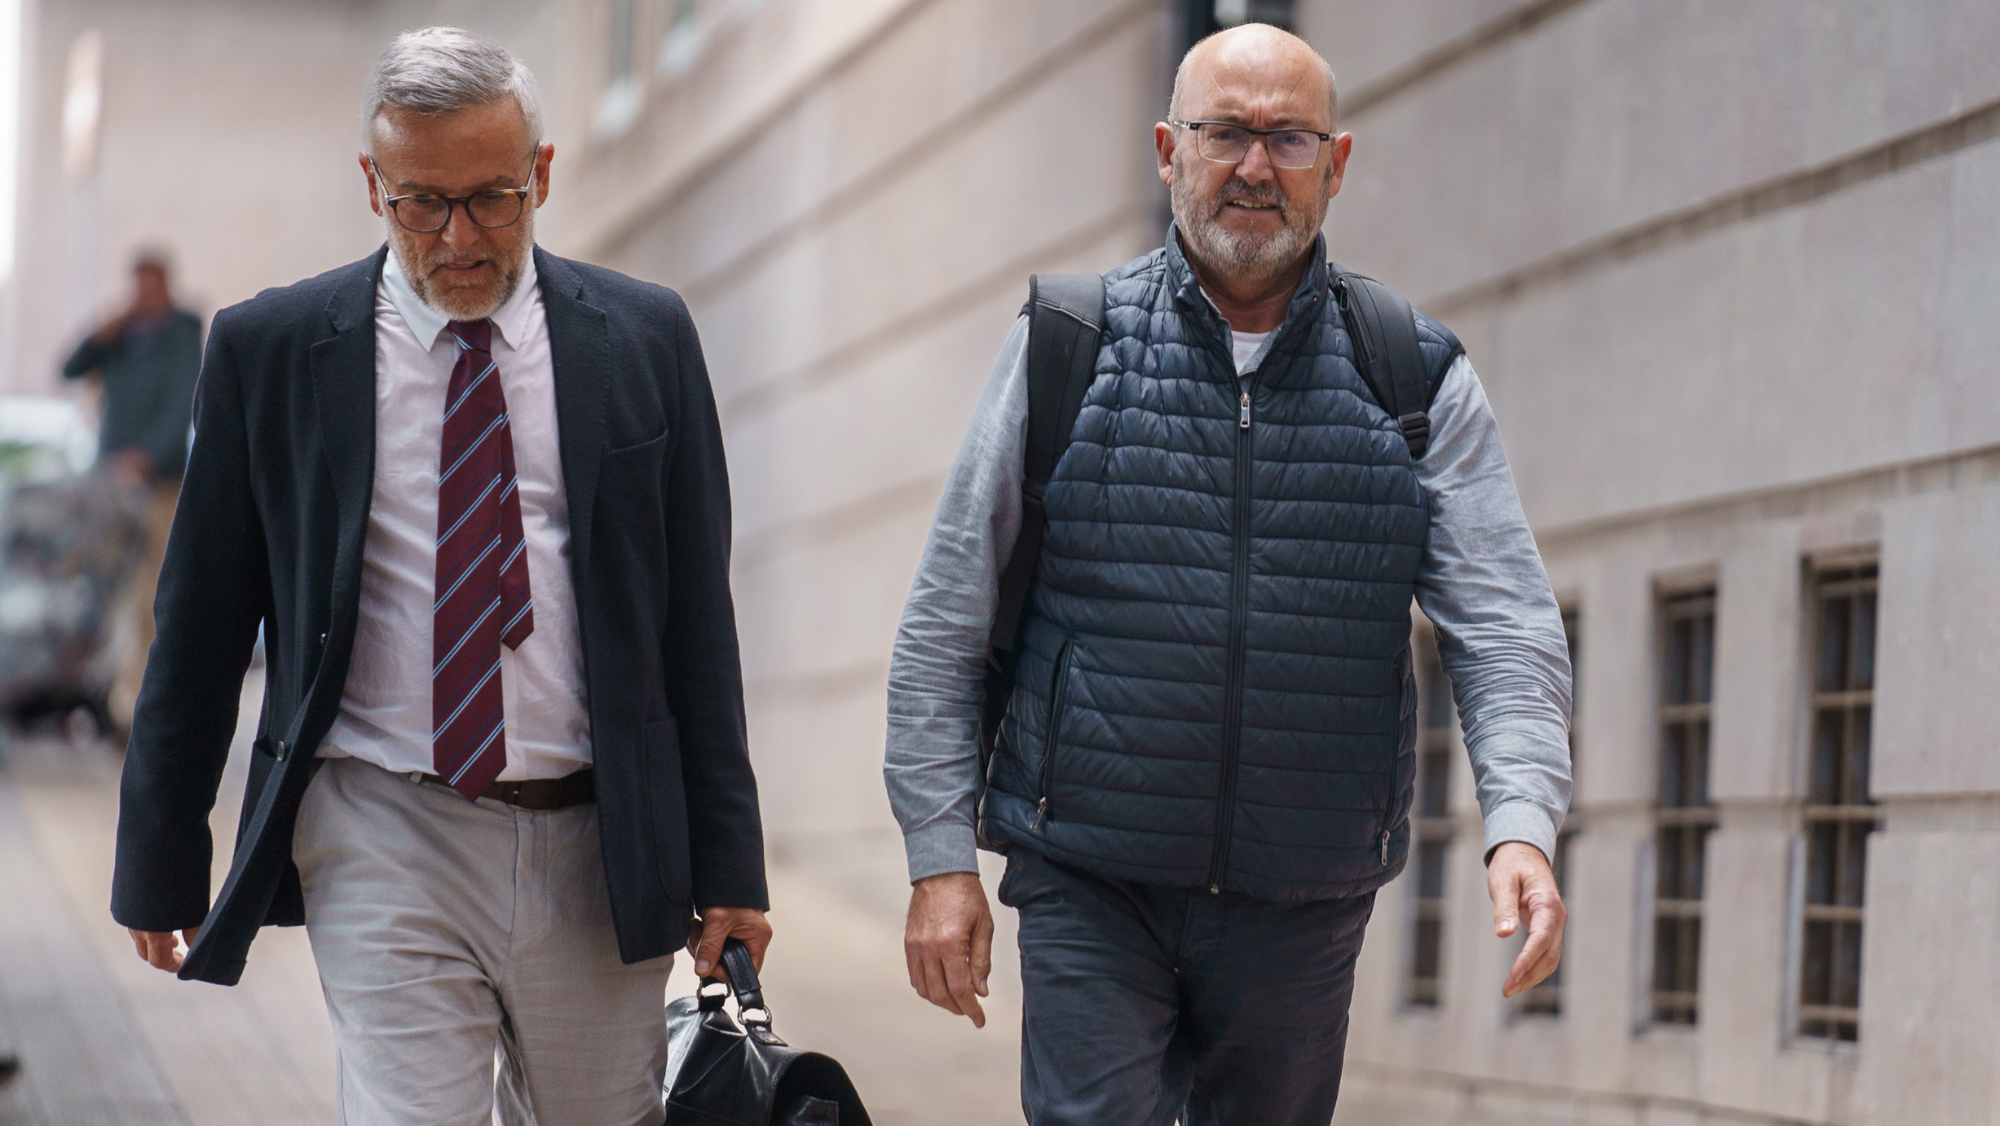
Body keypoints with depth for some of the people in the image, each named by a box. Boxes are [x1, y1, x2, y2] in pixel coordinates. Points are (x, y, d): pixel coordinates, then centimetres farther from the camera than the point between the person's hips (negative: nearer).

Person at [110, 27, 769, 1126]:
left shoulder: (642, 338, 3)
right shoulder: (270, 348, 0)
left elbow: (696, 618, 5)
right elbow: (200, 624, 6)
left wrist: (726, 863, 2)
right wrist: (160, 861, 8)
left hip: (601, 842, 2)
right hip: (384, 843, -2)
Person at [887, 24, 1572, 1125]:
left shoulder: (1417, 381, 4)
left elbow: (1507, 626, -2)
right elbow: (945, 625, 4)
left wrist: (1521, 823, -19)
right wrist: (940, 856, -3)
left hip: (1303, 910, 2)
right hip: (1091, 894, -2)